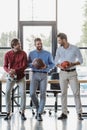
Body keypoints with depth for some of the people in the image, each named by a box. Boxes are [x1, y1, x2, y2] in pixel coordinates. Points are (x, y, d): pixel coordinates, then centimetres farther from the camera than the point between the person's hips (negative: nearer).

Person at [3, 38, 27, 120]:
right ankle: (8, 113, 7)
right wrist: (9, 71, -23)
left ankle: (22, 112, 5)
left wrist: (15, 70, -22)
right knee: (7, 93, -5)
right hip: (11, 77, 1)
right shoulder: (7, 54, -3)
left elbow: (25, 65, -9)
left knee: (23, 93, -9)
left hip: (21, 76, -1)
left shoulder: (23, 53, -5)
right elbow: (5, 66, -1)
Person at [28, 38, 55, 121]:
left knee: (43, 94, -8)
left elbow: (52, 64, 7)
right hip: (35, 74, 1)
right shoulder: (31, 54, 9)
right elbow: (28, 64, 10)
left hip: (44, 75, -1)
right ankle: (38, 108, 18)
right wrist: (32, 64, -13)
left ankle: (39, 114, -4)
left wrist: (46, 66, -14)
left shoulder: (47, 54, 5)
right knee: (32, 93, -10)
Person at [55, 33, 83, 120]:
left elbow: (80, 60, 0)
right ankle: (64, 113, 8)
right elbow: (56, 61, 10)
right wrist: (60, 66, -12)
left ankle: (79, 114, -2)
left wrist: (73, 64, -18)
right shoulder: (59, 49, 2)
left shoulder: (75, 48, -6)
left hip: (72, 73, -2)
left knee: (76, 93, -6)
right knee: (63, 93, 3)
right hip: (63, 73, 3)